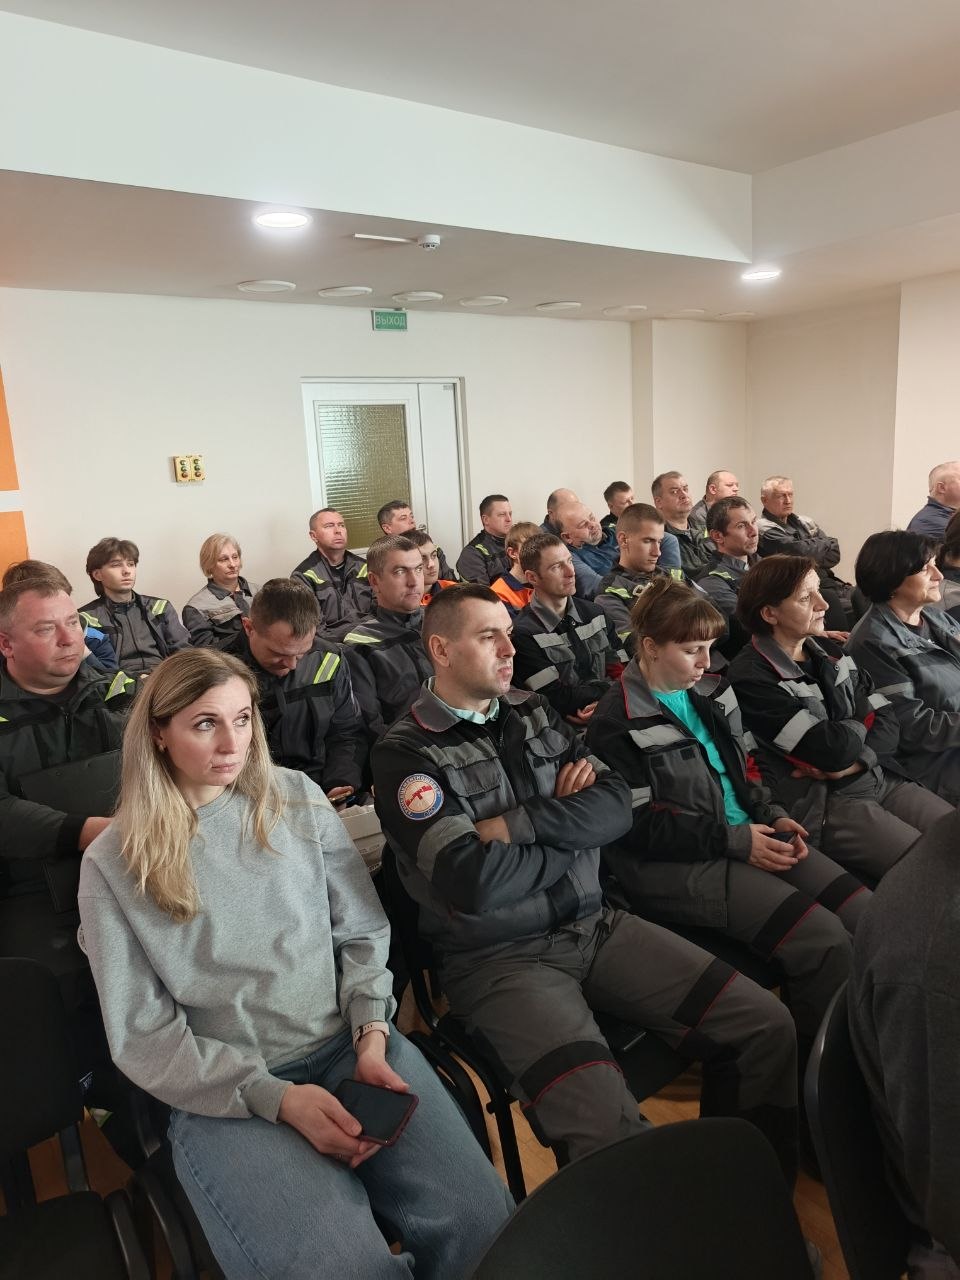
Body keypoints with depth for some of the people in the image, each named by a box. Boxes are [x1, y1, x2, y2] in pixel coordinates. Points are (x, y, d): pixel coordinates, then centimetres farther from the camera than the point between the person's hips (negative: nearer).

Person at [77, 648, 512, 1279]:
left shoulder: (297, 797, 4)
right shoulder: (114, 865, -2)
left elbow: (363, 932, 7)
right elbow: (143, 1035, -3)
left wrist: (372, 1037, -8)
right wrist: (277, 1097, -13)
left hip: (348, 1045, 2)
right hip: (223, 1092, -2)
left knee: (481, 1221, -18)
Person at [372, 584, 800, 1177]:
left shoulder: (533, 711, 9)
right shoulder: (406, 754, -10)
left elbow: (617, 804, -1)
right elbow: (473, 882, -20)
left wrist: (514, 824, -13)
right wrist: (572, 832, -6)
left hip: (596, 923, 6)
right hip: (499, 956, -5)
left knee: (769, 1026, -6)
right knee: (609, 1128, -29)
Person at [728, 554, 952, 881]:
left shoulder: (830, 651, 10)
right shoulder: (750, 678, -16)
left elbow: (889, 723, 4)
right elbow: (833, 748, -21)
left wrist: (855, 762, -15)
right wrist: (860, 724, 0)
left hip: (882, 778, 8)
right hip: (822, 804, -7)